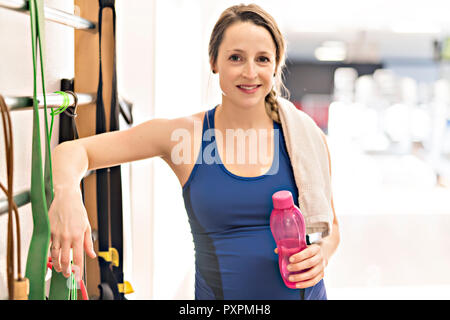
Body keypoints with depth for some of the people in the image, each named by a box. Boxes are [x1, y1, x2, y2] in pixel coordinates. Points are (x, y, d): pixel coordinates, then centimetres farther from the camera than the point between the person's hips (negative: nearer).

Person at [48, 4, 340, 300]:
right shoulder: (184, 135, -9)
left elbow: (330, 226, 6)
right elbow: (74, 151, -9)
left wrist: (323, 252, -16)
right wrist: (66, 192, -31)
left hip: (303, 292, 1)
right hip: (219, 293, -1)